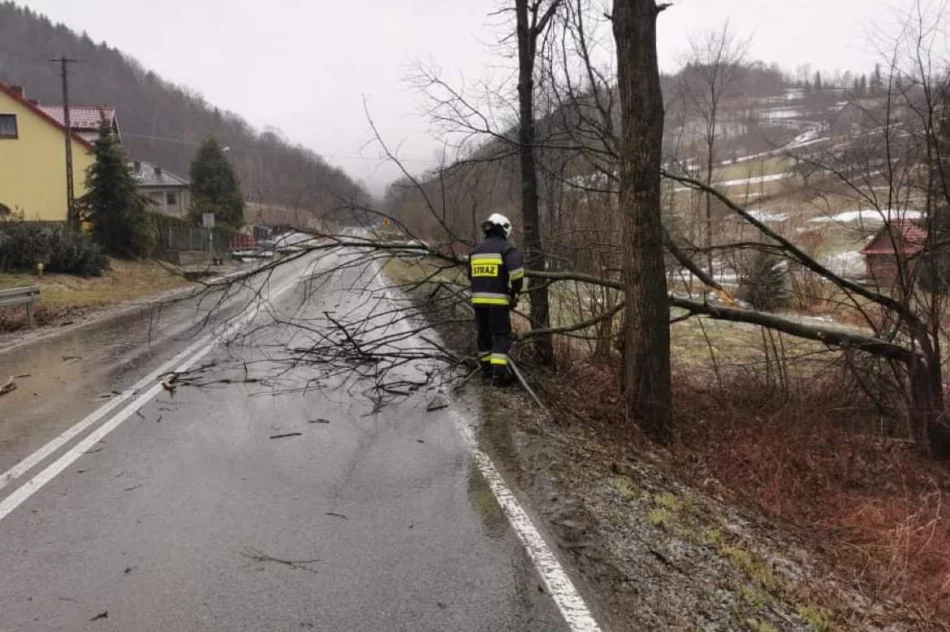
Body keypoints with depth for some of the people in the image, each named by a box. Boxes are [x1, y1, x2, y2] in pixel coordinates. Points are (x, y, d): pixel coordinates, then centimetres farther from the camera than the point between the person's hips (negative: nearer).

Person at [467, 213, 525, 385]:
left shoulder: (476, 250, 16)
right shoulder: (506, 248, -5)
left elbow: (470, 277, 22)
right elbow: (517, 270, -18)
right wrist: (515, 293, -5)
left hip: (478, 299, 6)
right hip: (498, 300, -6)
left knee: (484, 333, 17)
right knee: (502, 336, -2)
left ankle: (486, 368, 25)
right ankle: (499, 372, -10)